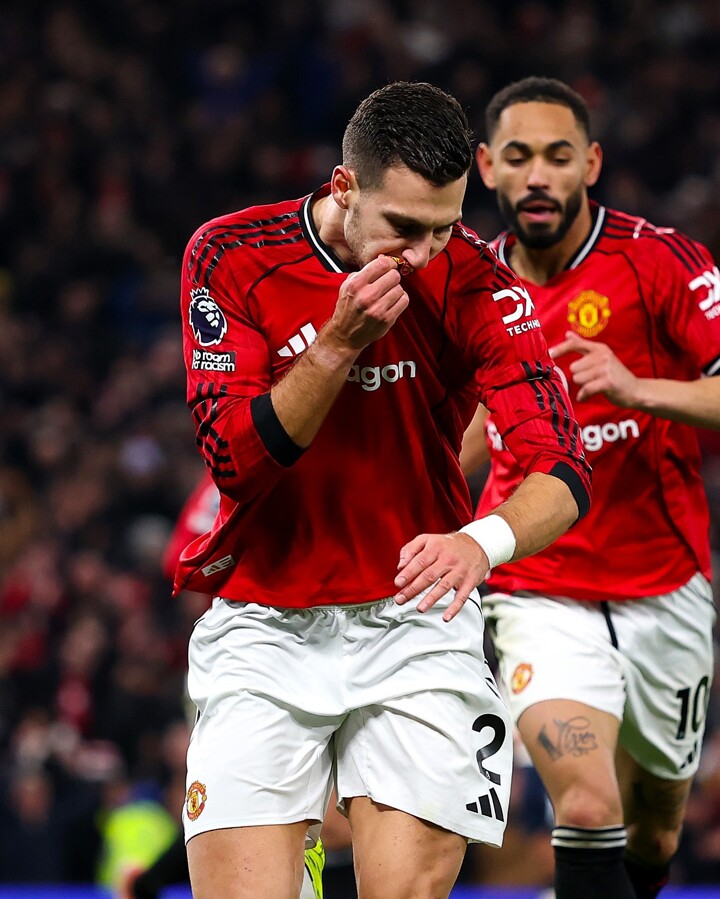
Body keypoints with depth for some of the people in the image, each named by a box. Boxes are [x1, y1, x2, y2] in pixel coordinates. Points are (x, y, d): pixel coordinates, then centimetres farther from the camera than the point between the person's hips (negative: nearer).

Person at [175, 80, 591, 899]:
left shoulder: (472, 281, -8)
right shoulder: (230, 256, -7)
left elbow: (565, 471, -15)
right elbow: (235, 460, -12)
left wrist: (485, 541, -35)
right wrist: (339, 344, -24)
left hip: (417, 625, 0)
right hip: (263, 631, 0)